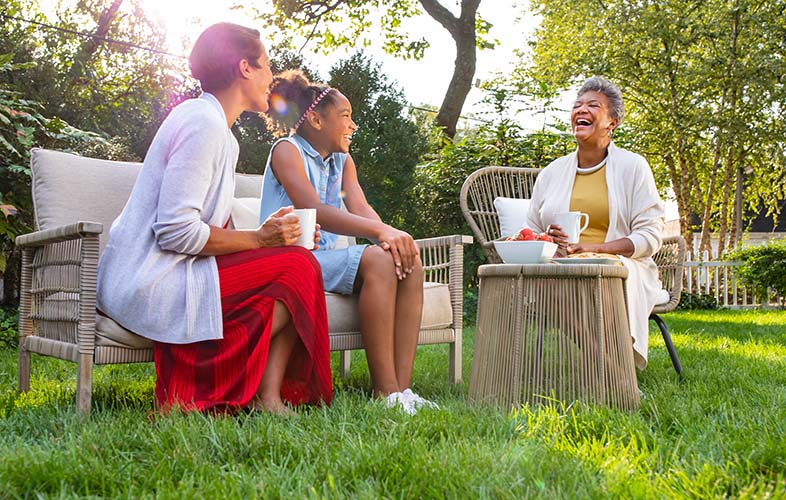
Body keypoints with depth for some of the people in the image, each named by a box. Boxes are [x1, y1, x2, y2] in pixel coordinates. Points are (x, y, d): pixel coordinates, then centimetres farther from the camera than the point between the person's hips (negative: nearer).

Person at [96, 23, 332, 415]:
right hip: (148, 283, -10)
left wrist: (274, 236, 3)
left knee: (295, 258, 3)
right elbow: (175, 230, -22)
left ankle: (268, 397, -8)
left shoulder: (212, 123, 18)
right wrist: (260, 239, -13)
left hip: (154, 277, 10)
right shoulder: (204, 122, -13)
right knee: (298, 266, -10)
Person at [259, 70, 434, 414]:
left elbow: (361, 208, 1)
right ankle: (385, 392, -28)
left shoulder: (343, 160, 18)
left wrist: (390, 235, -23)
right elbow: (313, 211, -21)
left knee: (410, 262, -14)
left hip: (327, 256, 8)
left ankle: (402, 387, -22)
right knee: (377, 260, -29)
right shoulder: (287, 151, -5)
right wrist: (381, 231, -32)